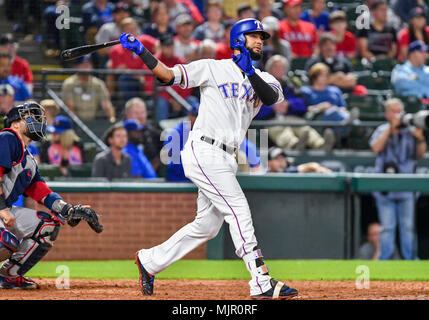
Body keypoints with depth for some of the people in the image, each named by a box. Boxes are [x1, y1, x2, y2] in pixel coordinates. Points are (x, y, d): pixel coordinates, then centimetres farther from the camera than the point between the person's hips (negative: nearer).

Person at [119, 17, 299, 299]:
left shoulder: (263, 78, 14)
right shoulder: (213, 69, 0)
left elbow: (273, 97, -9)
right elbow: (168, 75, -4)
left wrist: (249, 72, -23)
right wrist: (141, 52, -17)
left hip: (225, 159, 8)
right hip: (204, 150, -8)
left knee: (208, 225, 12)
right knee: (238, 209, -15)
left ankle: (149, 260, 27)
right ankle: (262, 284, -20)